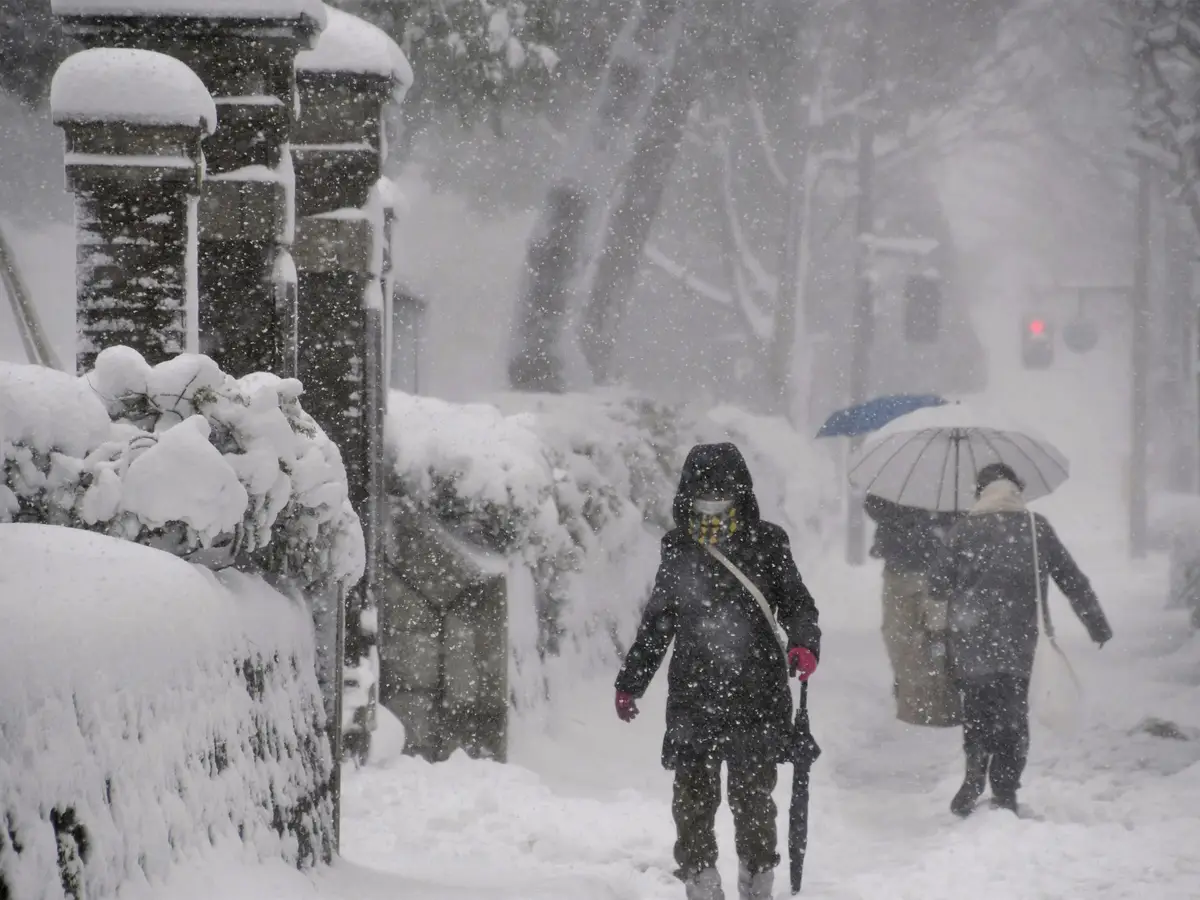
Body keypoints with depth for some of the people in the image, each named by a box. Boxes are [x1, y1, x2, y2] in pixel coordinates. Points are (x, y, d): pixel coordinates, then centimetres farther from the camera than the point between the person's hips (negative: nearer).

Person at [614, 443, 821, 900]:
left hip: (755, 695, -2)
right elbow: (655, 624, 18)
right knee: (693, 798, -1)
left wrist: (804, 643, -16)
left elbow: (797, 602, 4)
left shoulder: (765, 545, 3)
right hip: (692, 698, 2)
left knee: (753, 797, 3)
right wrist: (630, 682, 19)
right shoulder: (679, 553, 10)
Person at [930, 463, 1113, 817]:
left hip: (973, 645, -1)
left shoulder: (965, 529, 2)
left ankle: (974, 778, -3)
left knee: (977, 709, 13)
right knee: (1013, 715, 10)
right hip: (1019, 642, 1)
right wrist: (1099, 626, 16)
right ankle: (1005, 795, 6)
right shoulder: (1036, 527, 5)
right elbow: (1073, 581, 7)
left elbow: (940, 585, -1)